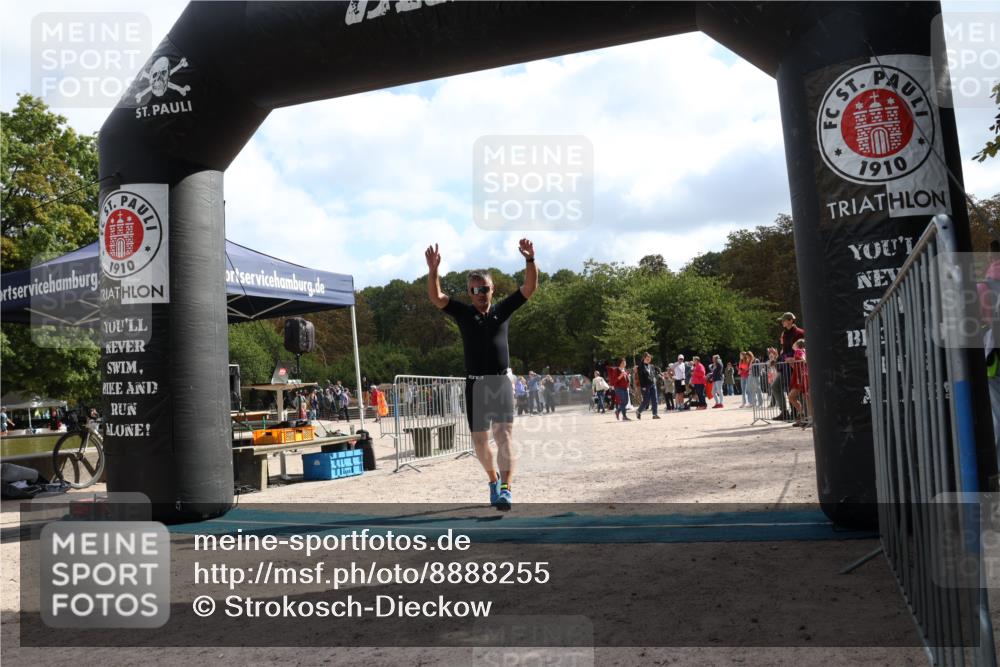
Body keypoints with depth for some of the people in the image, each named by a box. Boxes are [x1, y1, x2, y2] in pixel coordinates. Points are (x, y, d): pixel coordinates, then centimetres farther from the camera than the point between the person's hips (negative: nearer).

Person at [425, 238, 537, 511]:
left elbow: (530, 288, -1)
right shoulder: (463, 313, 5)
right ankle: (493, 478, 34)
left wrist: (530, 259, -17)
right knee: (480, 441, 9)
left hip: (501, 381, -1)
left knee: (504, 435, -14)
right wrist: (433, 270, -25)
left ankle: (506, 489, -19)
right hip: (475, 384, 1)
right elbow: (435, 297, -9)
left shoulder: (503, 310, 7)